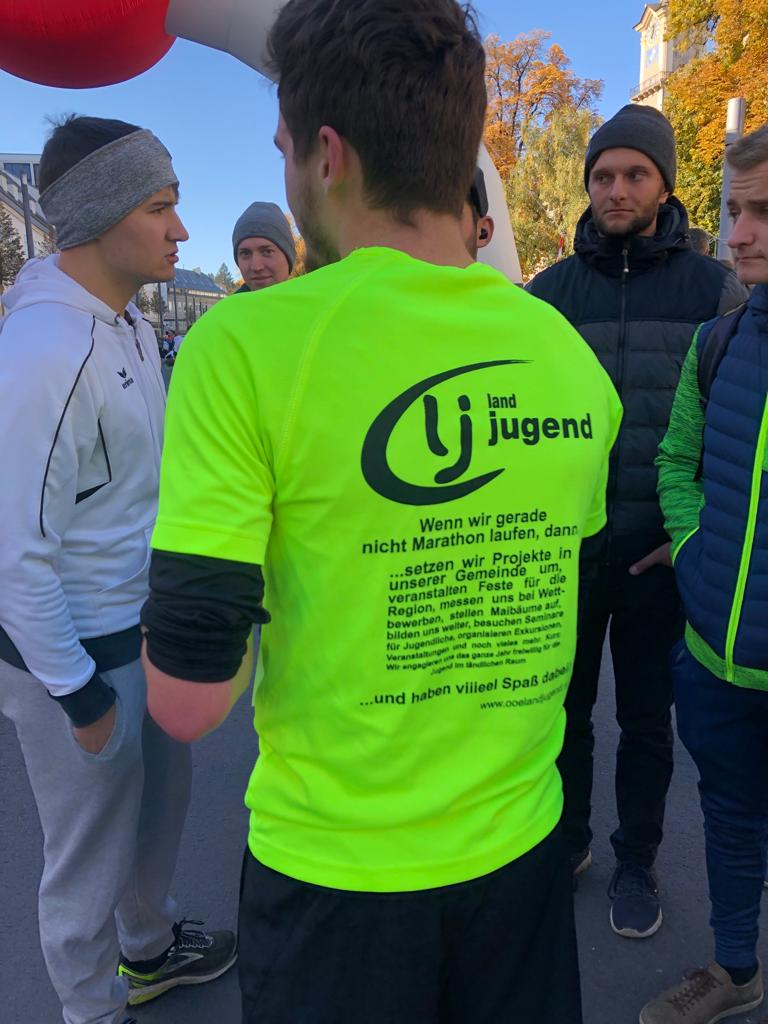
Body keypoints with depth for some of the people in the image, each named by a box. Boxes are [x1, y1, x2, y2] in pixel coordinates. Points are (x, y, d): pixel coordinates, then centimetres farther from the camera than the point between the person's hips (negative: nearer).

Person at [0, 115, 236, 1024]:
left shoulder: (130, 323, 4)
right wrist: (78, 693, -16)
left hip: (145, 624, 9)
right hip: (75, 649, -8)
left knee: (159, 800, 26)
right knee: (92, 849, 12)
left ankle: (148, 947, 52)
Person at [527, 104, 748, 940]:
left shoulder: (713, 288, 1)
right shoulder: (549, 290, 4)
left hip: (659, 549, -1)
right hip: (566, 545, 1)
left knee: (646, 719, 13)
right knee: (566, 706, 15)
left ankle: (636, 862, 33)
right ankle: (566, 838, 37)